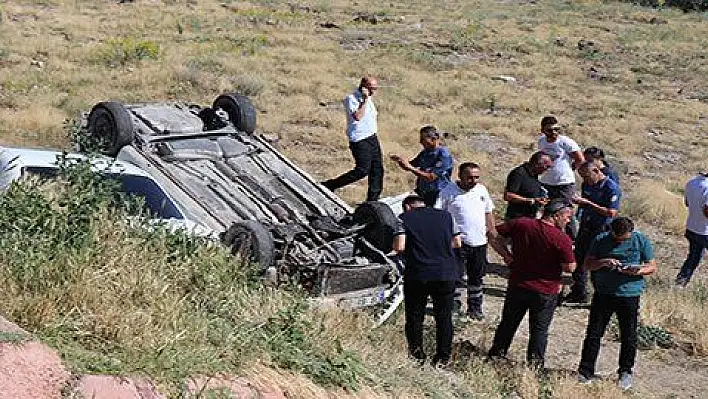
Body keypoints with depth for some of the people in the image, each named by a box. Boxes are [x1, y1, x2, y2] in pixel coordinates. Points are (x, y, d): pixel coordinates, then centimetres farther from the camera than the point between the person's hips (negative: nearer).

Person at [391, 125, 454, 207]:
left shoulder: (444, 155, -14)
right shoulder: (425, 152, 10)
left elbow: (431, 177, -21)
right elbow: (408, 167, 20)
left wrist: (411, 168, -21)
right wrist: (400, 160, -2)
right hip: (422, 194, 7)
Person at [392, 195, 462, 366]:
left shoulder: (404, 218, 0)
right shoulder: (445, 215, 11)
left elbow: (399, 246, -10)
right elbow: (457, 242, 15)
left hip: (417, 276, -3)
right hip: (446, 275, 3)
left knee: (414, 318, 11)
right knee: (444, 318, 12)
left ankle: (417, 356, 16)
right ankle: (443, 357, 17)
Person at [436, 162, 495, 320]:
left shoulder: (482, 190, 7)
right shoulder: (449, 191, -8)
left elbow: (488, 212, 18)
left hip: (479, 241, 5)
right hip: (457, 241, -5)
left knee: (477, 277, 14)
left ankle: (475, 307, 25)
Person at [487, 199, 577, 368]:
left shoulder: (520, 224, -7)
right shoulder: (562, 239, -19)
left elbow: (493, 236, -2)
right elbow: (570, 267, -14)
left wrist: (506, 255, 1)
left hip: (517, 285, 4)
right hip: (546, 291, -4)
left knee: (508, 324, 20)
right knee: (539, 331, 11)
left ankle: (496, 356, 30)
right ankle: (534, 365, 14)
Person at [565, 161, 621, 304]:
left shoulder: (612, 188, -17)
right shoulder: (586, 184, 8)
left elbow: (611, 213, -23)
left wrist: (587, 203, -24)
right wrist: (578, 201, 1)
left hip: (601, 230, -8)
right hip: (585, 227, 8)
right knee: (579, 259, 14)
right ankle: (578, 293, 26)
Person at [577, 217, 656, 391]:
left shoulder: (641, 241, -1)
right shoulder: (601, 240, 1)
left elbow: (652, 266, 3)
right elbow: (588, 264, 2)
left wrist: (638, 271, -19)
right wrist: (603, 262, -18)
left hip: (629, 295, -1)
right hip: (603, 293, 1)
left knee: (628, 337, 8)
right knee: (593, 334, 2)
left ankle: (625, 373, 25)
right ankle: (585, 373, 11)